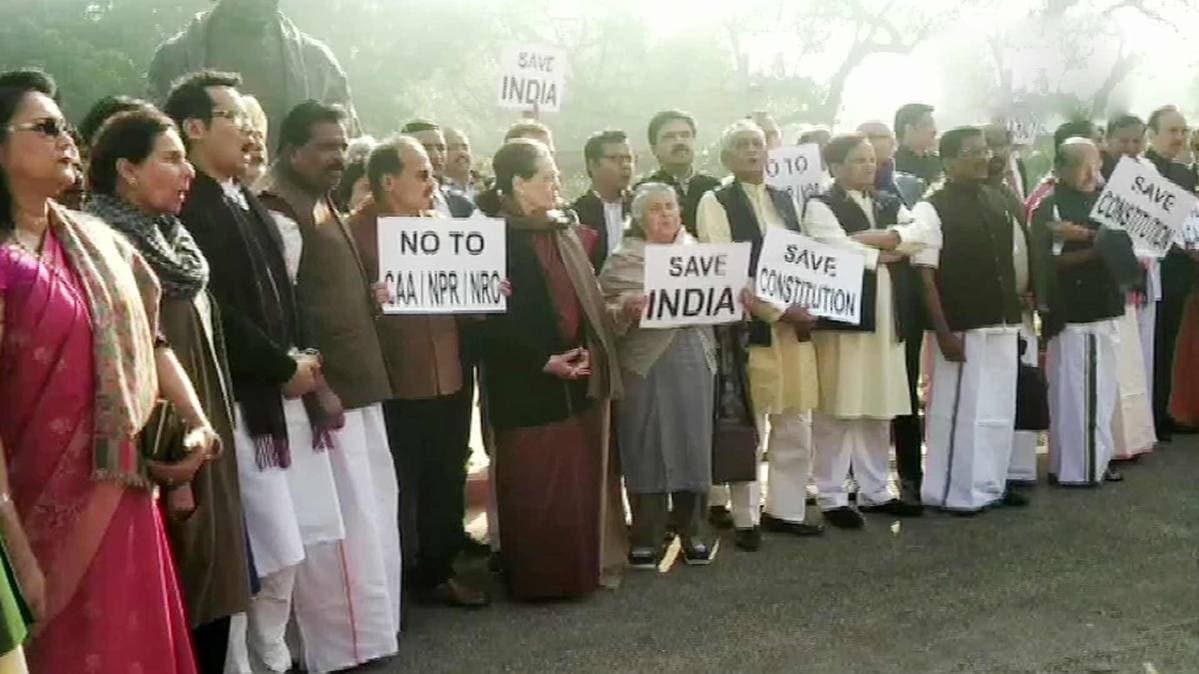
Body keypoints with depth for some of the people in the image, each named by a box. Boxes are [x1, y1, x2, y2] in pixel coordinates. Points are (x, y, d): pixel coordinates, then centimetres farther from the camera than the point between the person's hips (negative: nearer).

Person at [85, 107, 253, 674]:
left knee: (209, 594, 13)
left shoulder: (174, 245, 12)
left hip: (203, 445, 8)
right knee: (173, 609, 1)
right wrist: (165, 467, -19)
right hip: (164, 456, -8)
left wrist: (211, 439, 17)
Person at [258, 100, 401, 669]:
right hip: (325, 389, -10)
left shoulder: (320, 203, 17)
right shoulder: (279, 212, -14)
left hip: (354, 383, 10)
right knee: (343, 525, -4)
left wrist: (370, 294, 9)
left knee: (371, 514, 16)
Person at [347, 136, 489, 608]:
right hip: (393, 386, -6)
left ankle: (437, 573, 31)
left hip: (450, 380, 6)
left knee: (446, 486, 15)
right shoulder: (356, 231, -8)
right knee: (396, 492, 4)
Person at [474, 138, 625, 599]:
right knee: (536, 484, 2)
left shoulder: (567, 231, 12)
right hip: (530, 384, -7)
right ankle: (540, 575, 14)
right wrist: (542, 361, -18)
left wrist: (594, 352, 8)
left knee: (580, 478, 12)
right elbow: (492, 318, -15)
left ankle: (582, 565, 24)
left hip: (578, 376, 7)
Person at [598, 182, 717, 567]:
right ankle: (646, 538, 11)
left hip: (694, 361, 3)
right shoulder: (621, 260, 0)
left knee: (693, 444, 6)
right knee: (646, 448, 1)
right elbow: (603, 315, -3)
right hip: (645, 364, -3)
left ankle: (692, 532, 19)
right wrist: (625, 310, -22)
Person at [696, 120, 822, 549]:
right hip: (747, 328, -6)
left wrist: (805, 309, 1)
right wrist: (778, 311, -16)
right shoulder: (716, 203, -5)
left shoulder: (784, 201, 15)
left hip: (794, 327, 6)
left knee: (796, 427, 10)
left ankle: (784, 510, 23)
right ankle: (746, 519, 13)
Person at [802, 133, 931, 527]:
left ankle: (875, 491, 21)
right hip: (842, 314, -6)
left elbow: (920, 235, 1)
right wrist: (884, 254, -4)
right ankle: (832, 497, 3)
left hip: (886, 315, 7)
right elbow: (837, 250, -19)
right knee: (837, 409, -4)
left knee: (879, 408, 11)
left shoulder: (890, 203, 17)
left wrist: (876, 237, -13)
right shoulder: (821, 206, -3)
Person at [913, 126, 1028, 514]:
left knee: (999, 409, 13)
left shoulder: (995, 201, 11)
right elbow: (925, 276, -12)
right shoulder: (932, 209, -9)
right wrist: (944, 333, -17)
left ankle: (991, 485, 27)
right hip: (963, 328, -7)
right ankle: (953, 492, 13)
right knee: (959, 410, 1)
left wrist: (1015, 313, 14)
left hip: (1002, 324, 7)